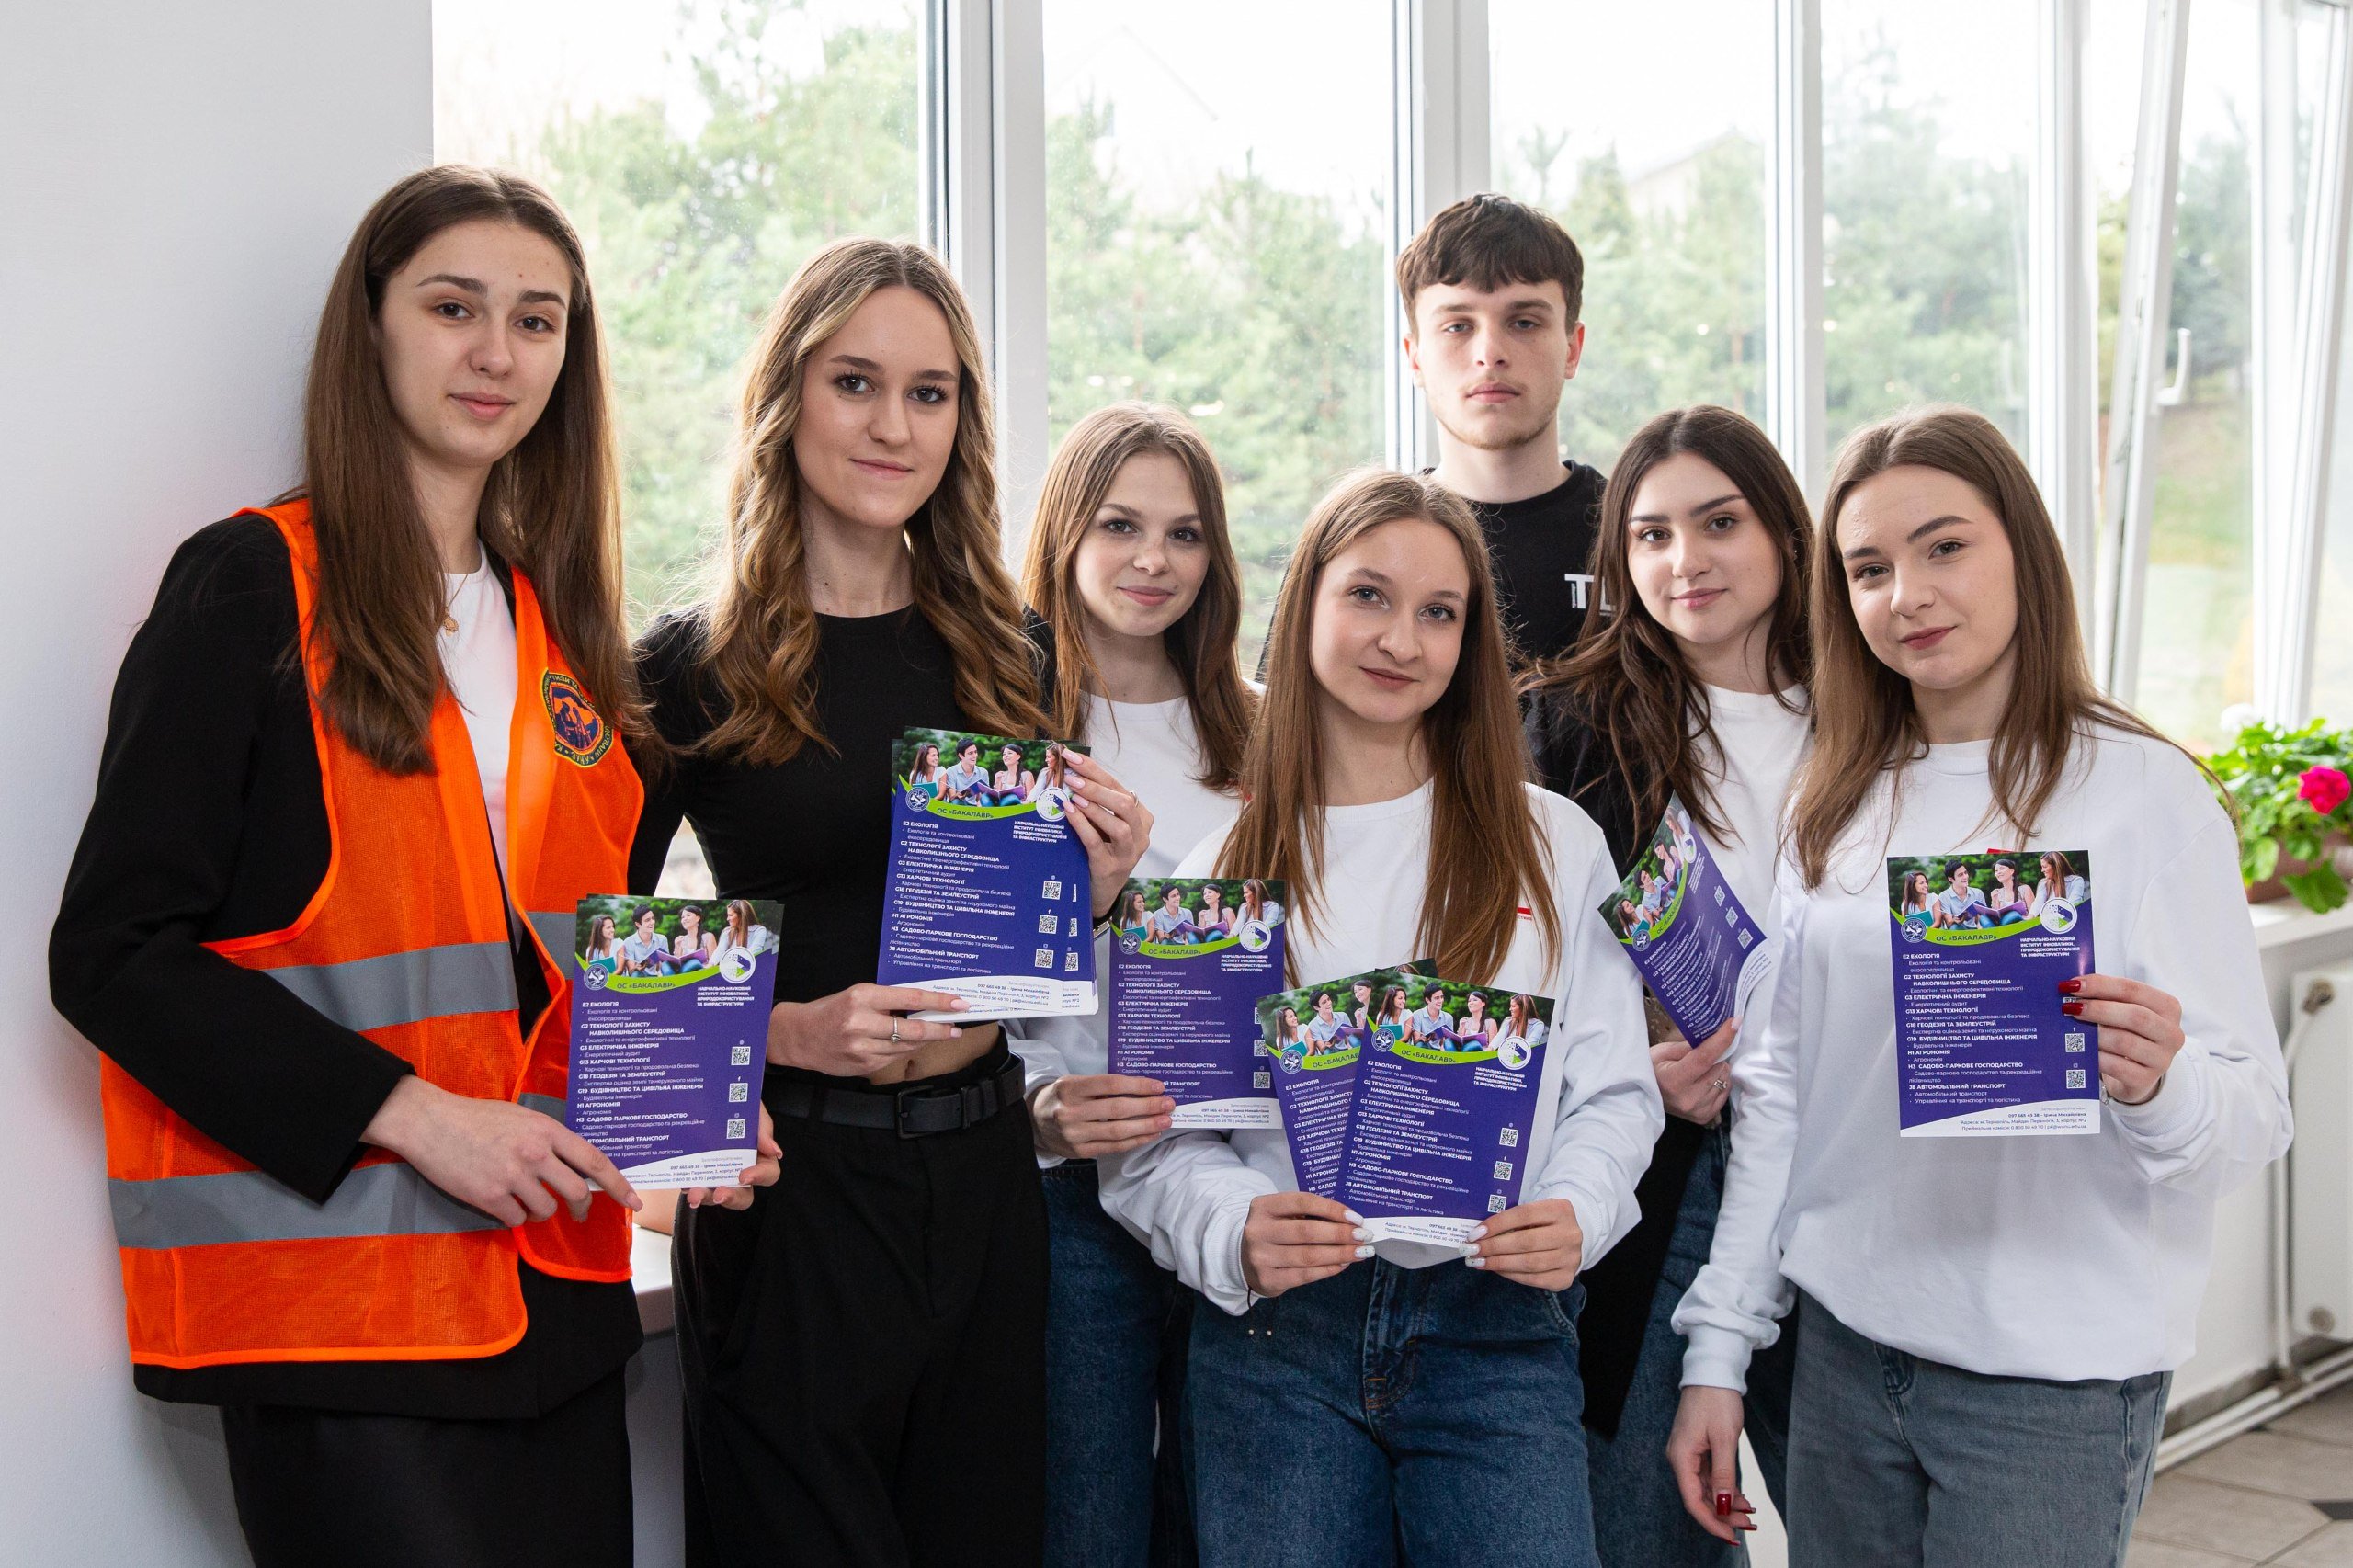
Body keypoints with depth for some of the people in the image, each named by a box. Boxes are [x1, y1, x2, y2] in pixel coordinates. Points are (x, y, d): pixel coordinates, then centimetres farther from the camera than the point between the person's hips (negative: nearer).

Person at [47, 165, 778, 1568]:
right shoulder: (252, 587, -5)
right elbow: (114, 951, -11)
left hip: (556, 1291, 6)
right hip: (337, 1292, -6)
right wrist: (408, 1113, -18)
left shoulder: (559, 623, 13)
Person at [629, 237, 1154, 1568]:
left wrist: (1095, 892, -4)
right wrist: (795, 1030, -18)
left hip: (985, 1170, 5)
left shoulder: (1005, 657, 8)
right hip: (793, 1181, -4)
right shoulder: (695, 669, -6)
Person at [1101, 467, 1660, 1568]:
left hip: (1498, 1325, 0)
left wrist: (1575, 1210, -13)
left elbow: (1611, 1090, 6)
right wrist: (1235, 1231, -15)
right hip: (1275, 1334, 0)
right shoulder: (1223, 868, 7)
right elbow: (1157, 1134, 4)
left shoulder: (1552, 842, 9)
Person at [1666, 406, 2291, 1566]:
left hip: (2055, 1378, -4)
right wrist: (1719, 1345, 7)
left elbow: (2254, 1118, -9)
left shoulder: (2144, 792, -8)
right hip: (1844, 1344, 4)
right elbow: (1779, 1087, 9)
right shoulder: (1838, 802, 5)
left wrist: (2156, 1086, -31)